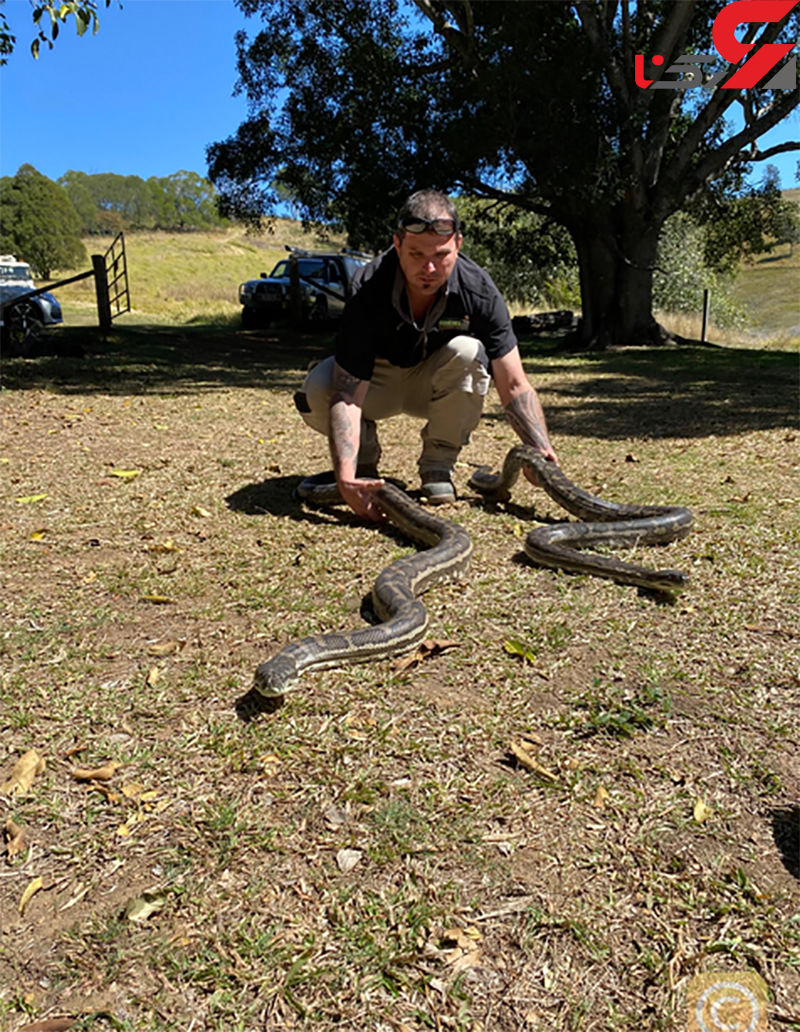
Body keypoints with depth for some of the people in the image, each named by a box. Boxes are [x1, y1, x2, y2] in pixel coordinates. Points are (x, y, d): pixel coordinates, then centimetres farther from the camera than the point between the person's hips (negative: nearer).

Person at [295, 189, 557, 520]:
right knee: (316, 389, -31)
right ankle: (364, 455, 1)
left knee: (468, 351, -32)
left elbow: (515, 386, -23)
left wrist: (543, 453, -40)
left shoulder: (478, 291, -25)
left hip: (439, 386, 1)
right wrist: (345, 476, -50)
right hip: (377, 379, -1)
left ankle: (438, 463, -11)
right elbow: (347, 392, -35)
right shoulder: (368, 289, -30)